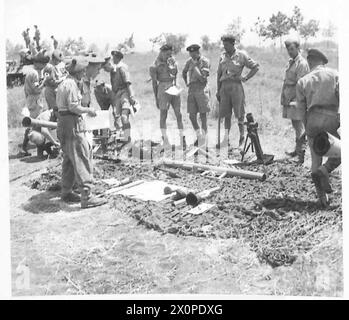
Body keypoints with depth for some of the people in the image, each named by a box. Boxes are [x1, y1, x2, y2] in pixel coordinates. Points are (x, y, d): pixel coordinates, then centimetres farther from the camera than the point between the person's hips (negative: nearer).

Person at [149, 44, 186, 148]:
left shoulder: (172, 61, 12)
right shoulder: (154, 66, 0)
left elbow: (175, 72, 1)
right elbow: (154, 83, 0)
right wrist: (156, 98, -1)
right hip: (163, 90, -4)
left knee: (178, 114, 2)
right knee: (163, 115, -1)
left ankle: (182, 139, 6)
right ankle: (165, 140, 2)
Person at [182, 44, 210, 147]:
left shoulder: (205, 61, -6)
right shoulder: (189, 62, 9)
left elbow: (202, 79, -14)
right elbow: (184, 72, 29)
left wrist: (195, 67, -15)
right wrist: (186, 83, 19)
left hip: (201, 89, -5)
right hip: (191, 90, 5)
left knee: (203, 115, -3)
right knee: (192, 116, 2)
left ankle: (204, 138, 5)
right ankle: (199, 136, 20)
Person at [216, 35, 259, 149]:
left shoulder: (241, 55, 0)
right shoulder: (223, 57, 11)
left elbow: (255, 67, 4)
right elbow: (219, 74, 15)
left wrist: (246, 78, -6)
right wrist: (218, 90, 12)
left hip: (236, 86, -4)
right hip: (224, 86, 4)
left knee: (239, 114, 0)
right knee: (226, 114, 5)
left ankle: (242, 137, 12)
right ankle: (226, 139, 9)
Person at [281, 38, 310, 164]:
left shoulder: (302, 63, -11)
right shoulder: (290, 62, 16)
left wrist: (293, 100, -19)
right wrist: (284, 98, 16)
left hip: (296, 98, -9)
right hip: (289, 98, 9)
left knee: (299, 127, -7)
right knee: (296, 125, 16)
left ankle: (301, 155, -5)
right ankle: (297, 150, 26)